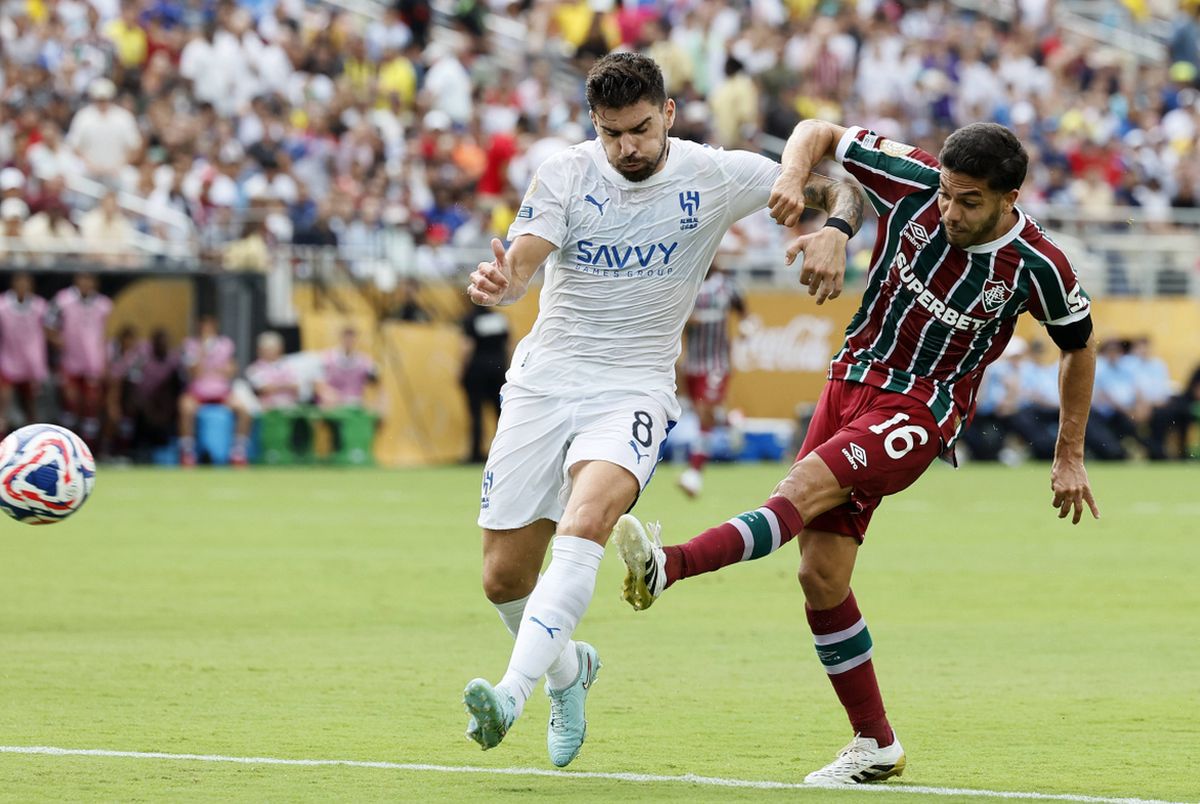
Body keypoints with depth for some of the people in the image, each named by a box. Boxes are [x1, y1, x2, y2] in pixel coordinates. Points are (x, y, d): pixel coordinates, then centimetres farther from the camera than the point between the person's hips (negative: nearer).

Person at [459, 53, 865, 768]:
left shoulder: (717, 176, -4)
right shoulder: (566, 174, -3)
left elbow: (839, 191, 5)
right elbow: (520, 265, -15)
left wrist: (834, 230, -18)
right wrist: (499, 282, -40)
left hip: (633, 387, -2)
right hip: (544, 380, 2)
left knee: (585, 521, -32)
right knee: (504, 578, 2)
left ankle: (514, 690, -41)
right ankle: (568, 670, 34)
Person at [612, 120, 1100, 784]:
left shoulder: (1036, 268, -12)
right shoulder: (913, 183, -8)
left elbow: (1079, 344, 7)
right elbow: (818, 132, 2)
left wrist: (1069, 457, 12)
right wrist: (794, 175, -21)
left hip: (921, 412, -5)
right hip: (855, 377, 5)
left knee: (804, 487, -30)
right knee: (821, 574, -1)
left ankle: (669, 566, -52)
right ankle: (876, 747, 10)